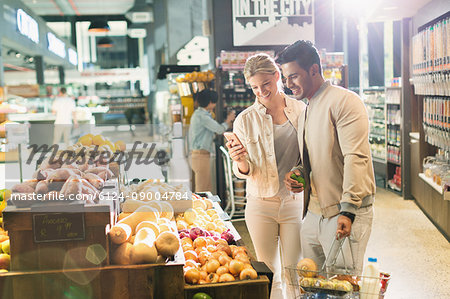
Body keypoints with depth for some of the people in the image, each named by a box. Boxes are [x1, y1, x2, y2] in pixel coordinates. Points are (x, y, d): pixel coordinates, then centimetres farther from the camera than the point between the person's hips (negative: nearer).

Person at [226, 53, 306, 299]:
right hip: (261, 204, 0)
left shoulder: (301, 110, 1)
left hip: (295, 202, 1)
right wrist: (240, 163, -21)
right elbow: (244, 171, 0)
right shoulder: (245, 120, -2)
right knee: (269, 275, 8)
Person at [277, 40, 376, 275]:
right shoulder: (305, 113, 19)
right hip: (313, 214, 8)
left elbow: (356, 158, -18)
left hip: (345, 213, -8)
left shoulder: (345, 101, -10)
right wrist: (297, 175, 5)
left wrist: (348, 212, -24)